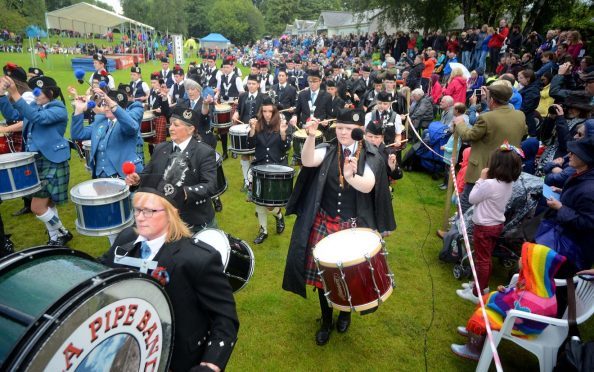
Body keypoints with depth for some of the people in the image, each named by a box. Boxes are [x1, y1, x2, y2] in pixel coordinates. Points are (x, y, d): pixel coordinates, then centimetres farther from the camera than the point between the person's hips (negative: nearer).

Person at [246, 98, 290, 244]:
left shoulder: (281, 125, -4)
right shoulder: (258, 125, 2)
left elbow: (286, 148, -9)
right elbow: (250, 145, -5)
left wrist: (282, 133, -26)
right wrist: (252, 129, -19)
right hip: (259, 166, 3)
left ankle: (278, 215, 24)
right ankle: (263, 230, 22)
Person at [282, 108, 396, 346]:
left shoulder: (371, 157, -7)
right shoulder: (327, 150, -2)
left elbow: (368, 187, -24)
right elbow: (307, 161, -22)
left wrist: (351, 176, -44)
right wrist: (311, 137, -39)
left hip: (354, 226, -1)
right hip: (324, 222, 2)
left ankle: (345, 312, 44)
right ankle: (326, 321, 32)